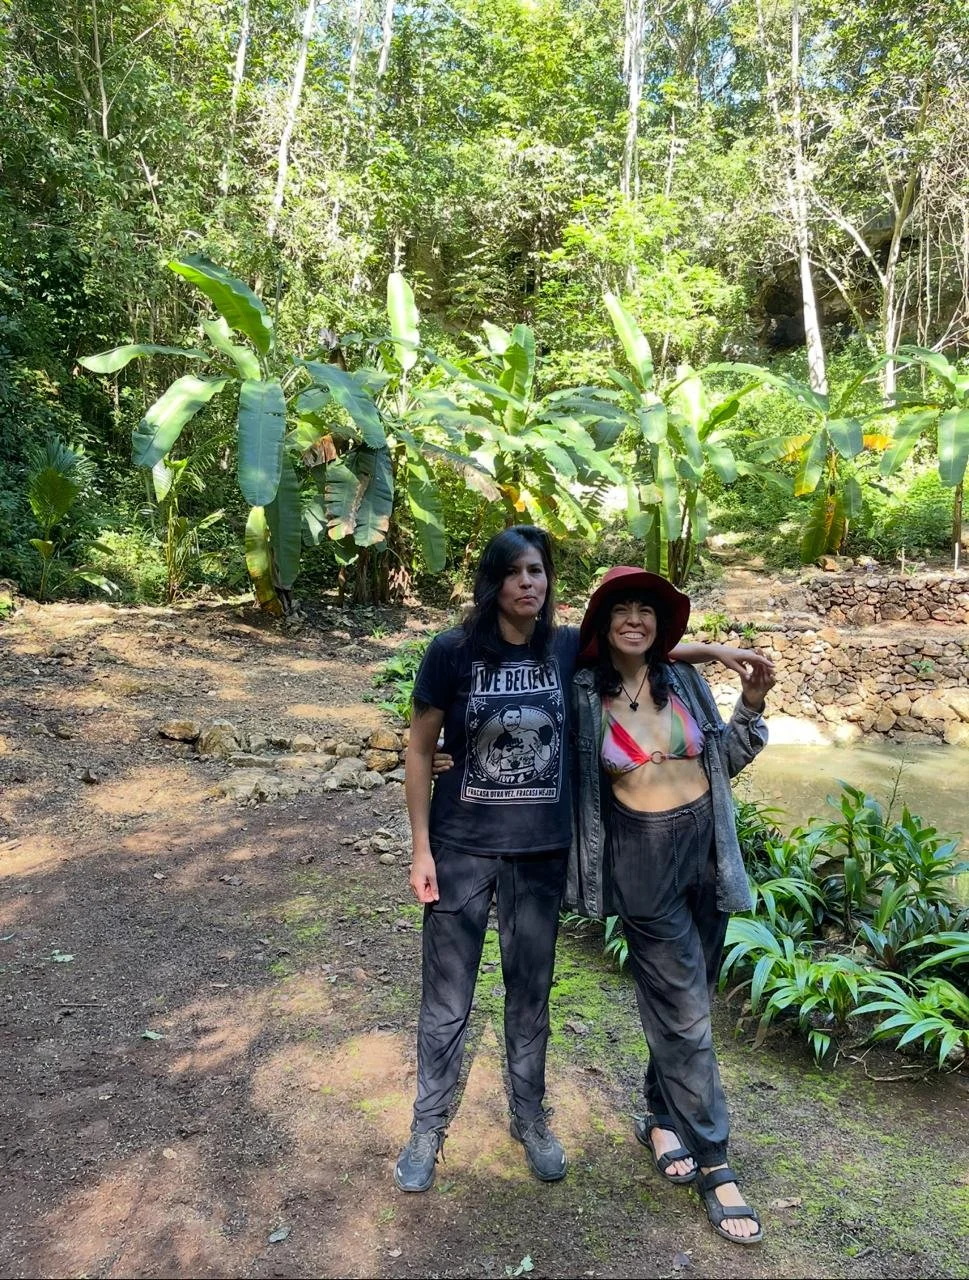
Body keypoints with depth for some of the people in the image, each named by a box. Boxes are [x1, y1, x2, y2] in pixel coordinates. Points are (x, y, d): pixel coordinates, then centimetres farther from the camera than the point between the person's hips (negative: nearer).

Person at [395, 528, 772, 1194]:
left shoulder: (569, 648, -4)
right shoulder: (453, 651, -12)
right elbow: (420, 751, -6)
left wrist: (714, 650, 1)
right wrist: (421, 848, -7)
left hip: (542, 852, 3)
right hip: (462, 849, -2)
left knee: (531, 991, 18)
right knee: (448, 998, 10)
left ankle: (530, 1117, 40)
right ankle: (429, 1127, 32)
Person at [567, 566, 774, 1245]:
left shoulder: (685, 680, 2)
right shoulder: (583, 694, -7)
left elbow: (723, 761, 10)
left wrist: (751, 706, -4)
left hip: (706, 849, 4)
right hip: (642, 860, -4)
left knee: (680, 999, 17)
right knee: (686, 1012, 1)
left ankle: (664, 1118, 38)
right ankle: (713, 1162, 17)